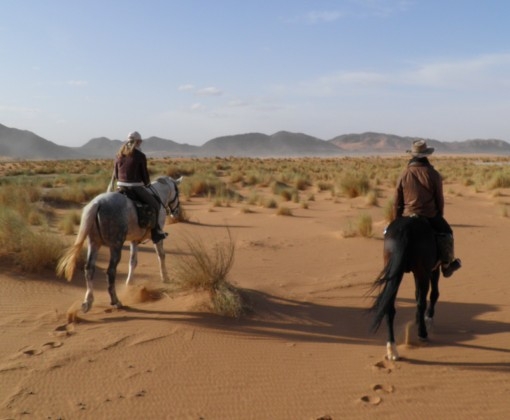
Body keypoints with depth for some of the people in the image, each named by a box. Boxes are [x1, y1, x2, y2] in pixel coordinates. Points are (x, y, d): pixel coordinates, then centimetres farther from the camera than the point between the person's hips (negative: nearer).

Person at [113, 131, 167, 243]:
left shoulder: (119, 155, 8)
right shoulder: (140, 156, -9)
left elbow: (115, 174, 12)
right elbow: (145, 175, -5)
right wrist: (147, 183, 16)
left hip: (121, 186, 6)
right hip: (136, 187, -6)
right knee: (155, 204, 7)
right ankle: (155, 232, 6)